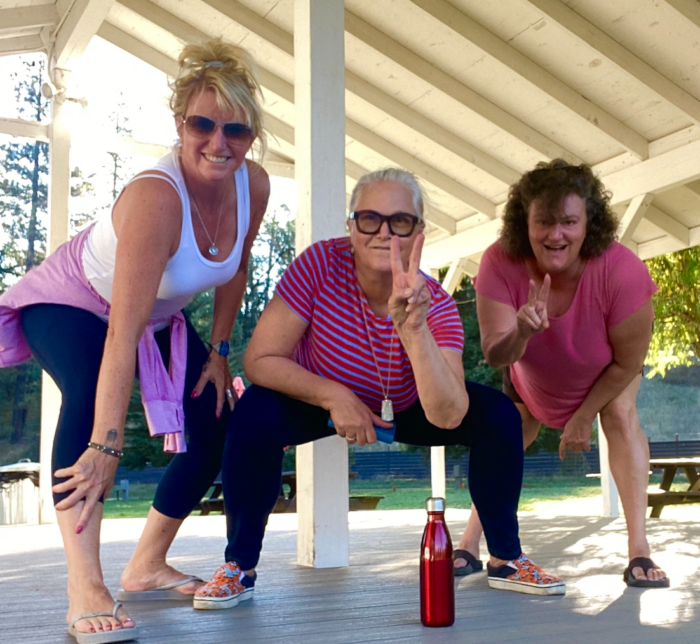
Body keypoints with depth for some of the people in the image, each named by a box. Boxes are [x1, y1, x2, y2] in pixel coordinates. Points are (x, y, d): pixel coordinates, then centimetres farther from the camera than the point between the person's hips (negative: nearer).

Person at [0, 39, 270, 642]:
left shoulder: (254, 185, -19)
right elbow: (123, 334, -44)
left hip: (161, 315, 7)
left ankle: (148, 563, 18)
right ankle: (85, 584, -36)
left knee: (217, 430, 0)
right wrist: (106, 446, -47)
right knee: (92, 391, -37)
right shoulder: (156, 197, -39)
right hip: (72, 303, -6)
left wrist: (218, 350, -1)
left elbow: (236, 269, 1)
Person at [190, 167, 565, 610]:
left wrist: (414, 328, -49)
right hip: (319, 401, -2)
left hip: (406, 409, 2)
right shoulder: (321, 265, -29)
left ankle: (507, 560, 4)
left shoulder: (435, 304, -26)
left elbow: (447, 417, -38)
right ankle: (240, 569, -11)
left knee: (499, 416, -16)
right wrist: (334, 397, -37)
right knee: (255, 413, -32)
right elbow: (260, 360, -27)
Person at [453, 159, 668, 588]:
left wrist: (583, 416, -19)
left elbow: (628, 362, -28)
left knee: (621, 415, -24)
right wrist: (521, 333, -60)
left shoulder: (620, 269, -42)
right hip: (534, 372, 2)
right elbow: (494, 355, -37)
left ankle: (640, 551, -21)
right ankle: (470, 545, 15)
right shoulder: (501, 263, -38)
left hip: (607, 369, -1)